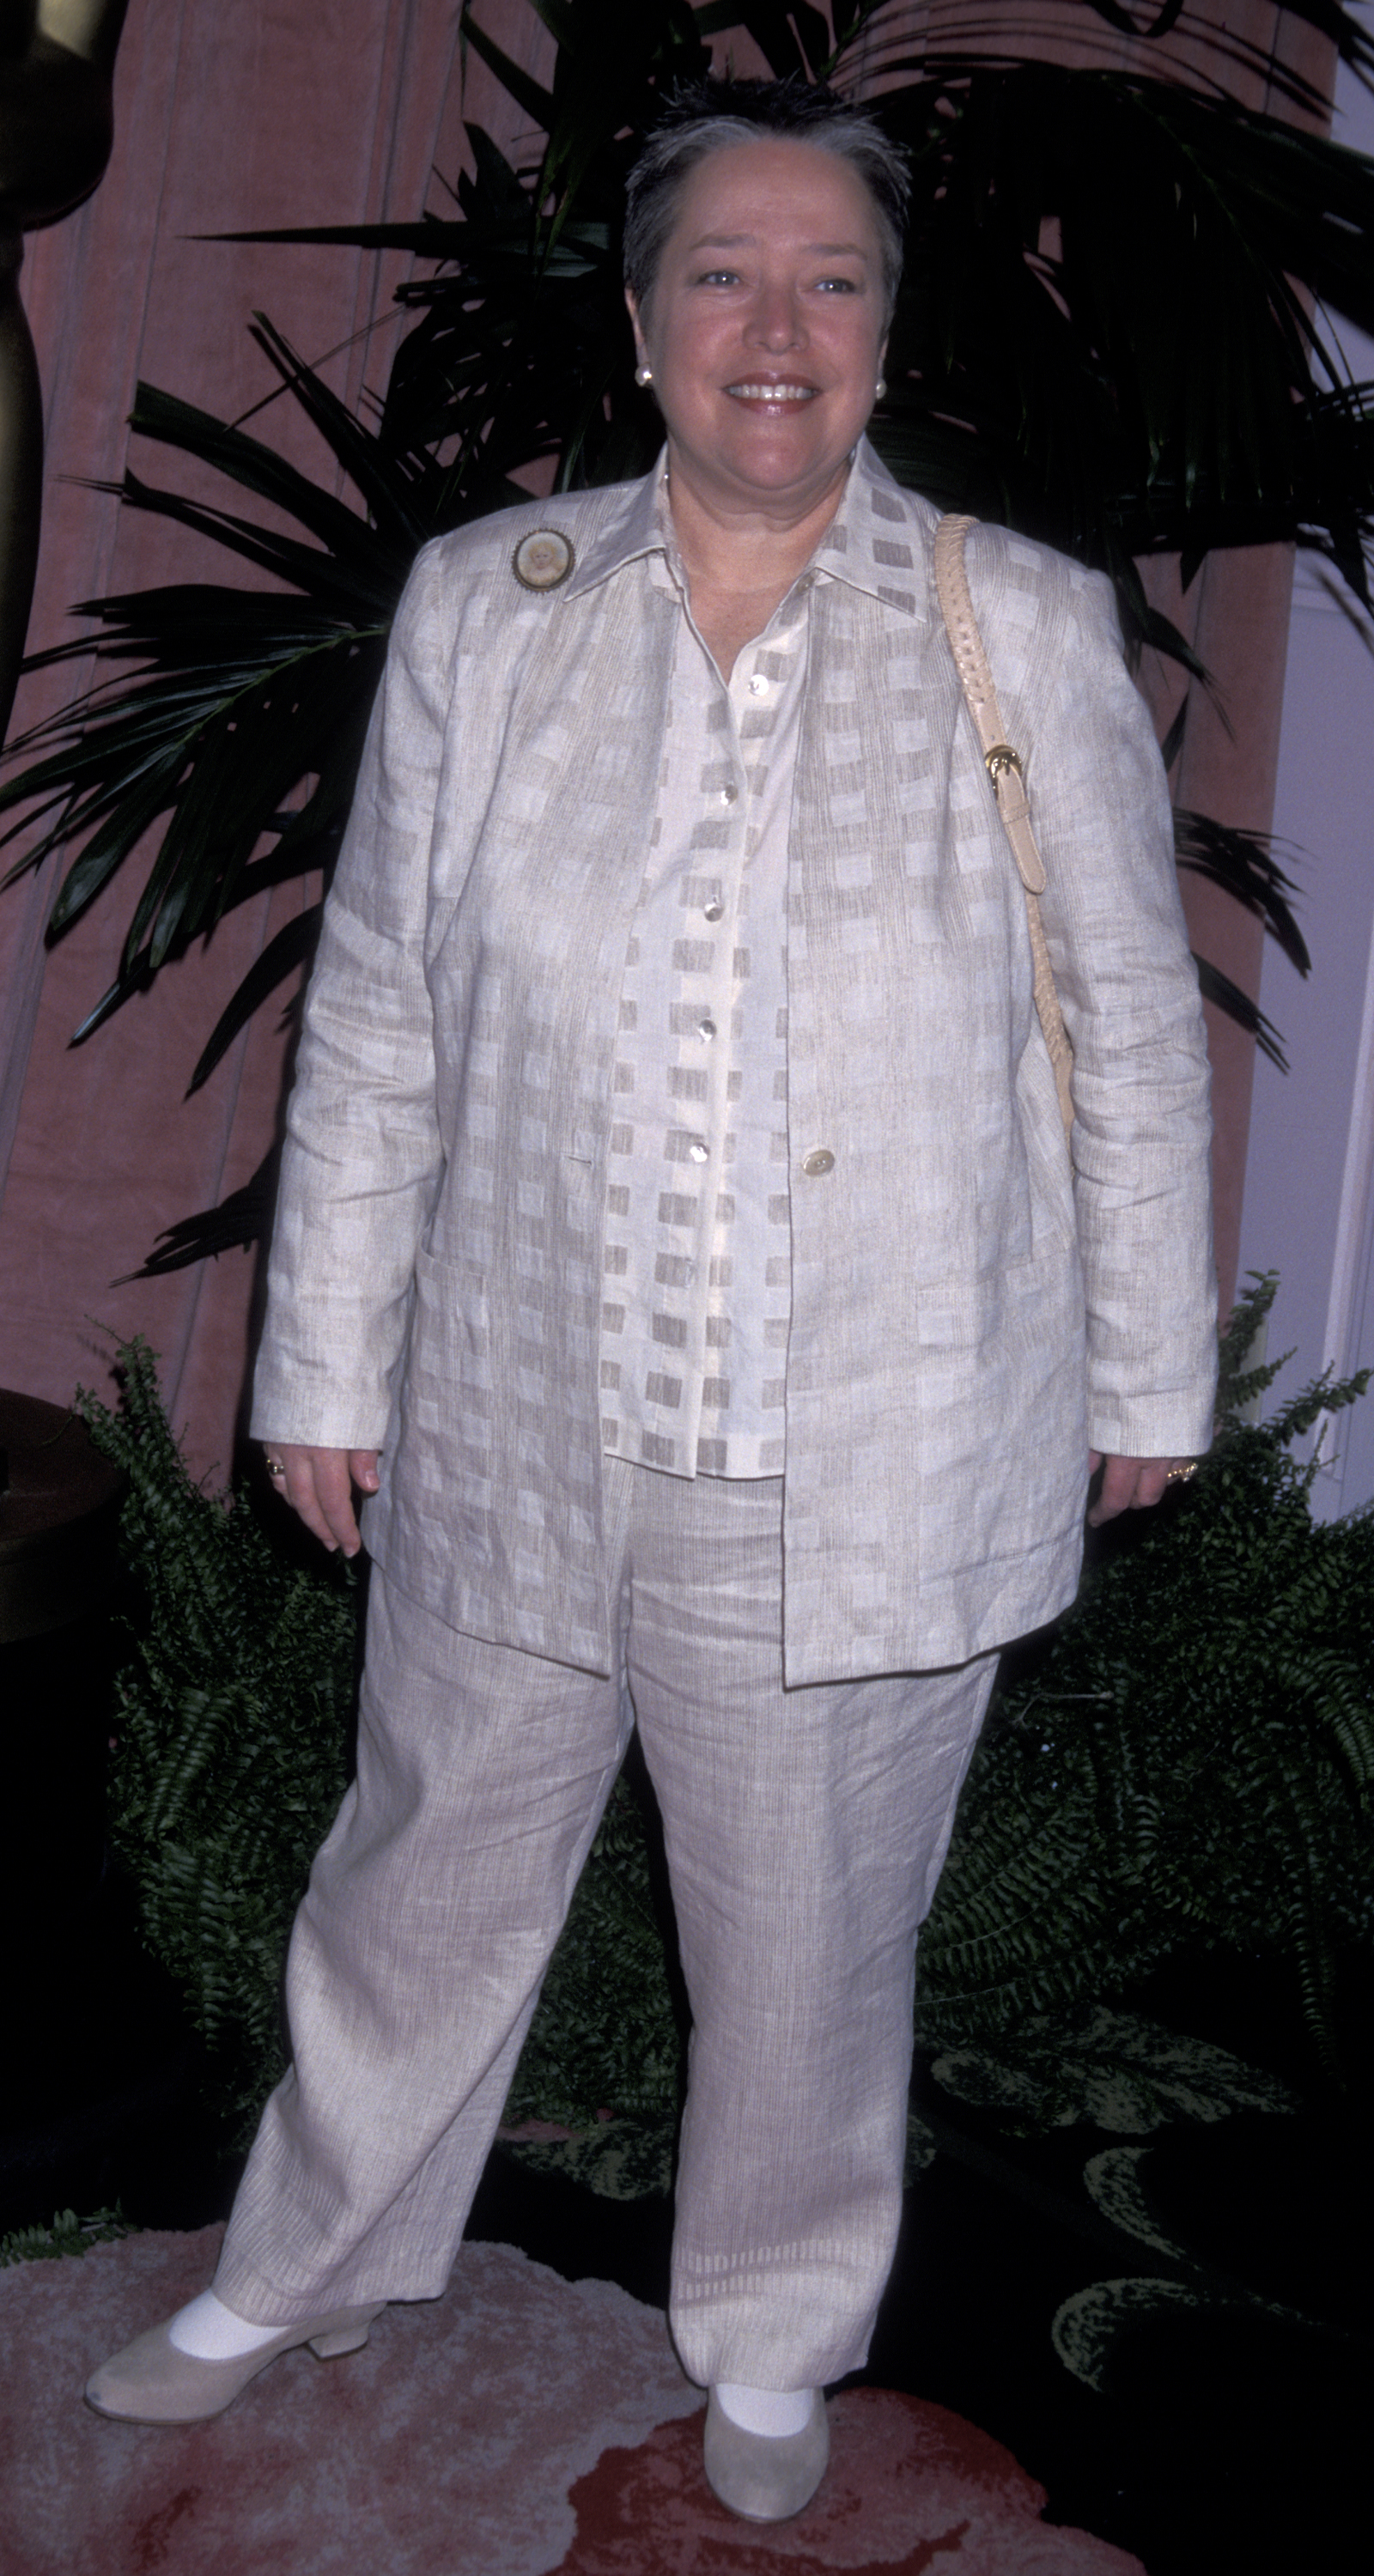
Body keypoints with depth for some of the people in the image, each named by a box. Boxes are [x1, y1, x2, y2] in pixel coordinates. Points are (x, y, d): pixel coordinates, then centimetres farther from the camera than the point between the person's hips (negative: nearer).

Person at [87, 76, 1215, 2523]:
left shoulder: (1028, 628, -4)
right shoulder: (478, 602, 0)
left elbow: (1135, 1030, 3)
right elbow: (376, 1016, 4)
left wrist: (1146, 1376, 6)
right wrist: (326, 1362, 5)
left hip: (869, 1470, -1)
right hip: (516, 1432, 2)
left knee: (814, 1946, 15)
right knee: (424, 1884, 19)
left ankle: (776, 2344, 43)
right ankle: (304, 2274, 46)